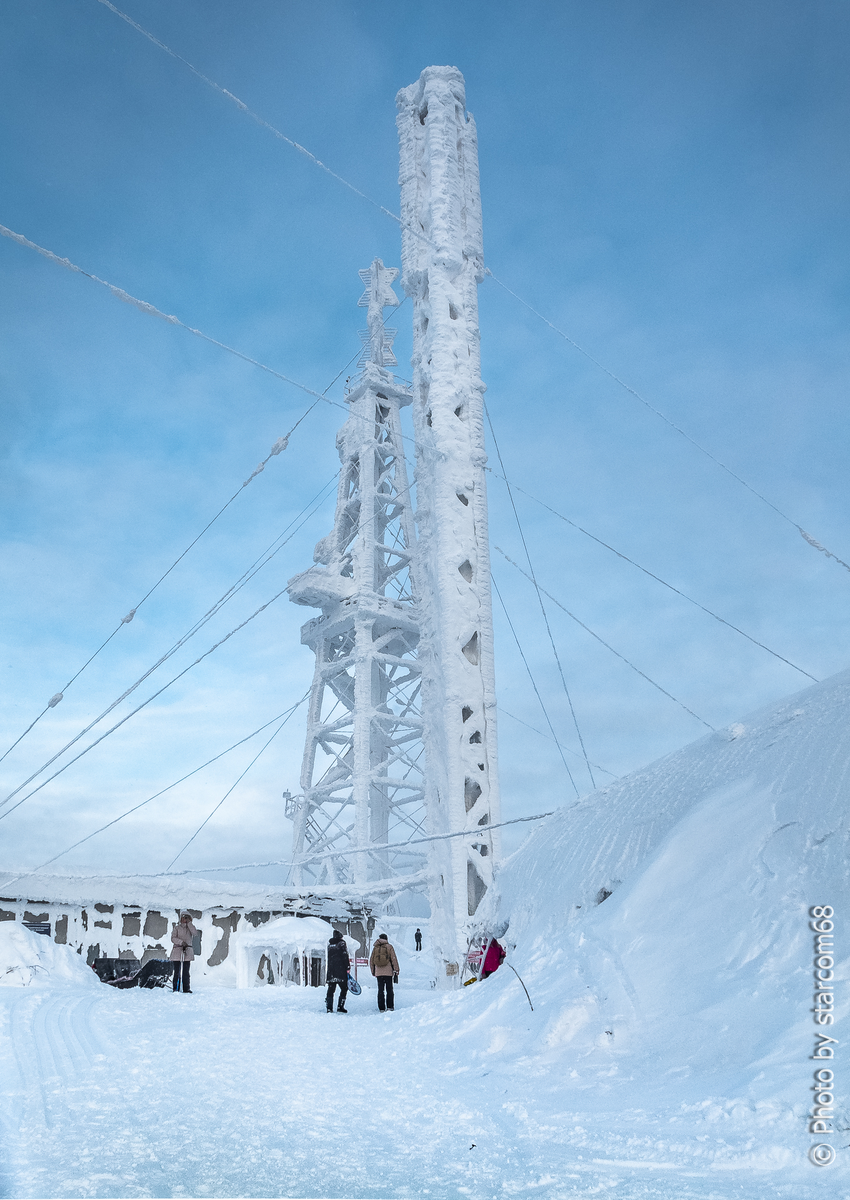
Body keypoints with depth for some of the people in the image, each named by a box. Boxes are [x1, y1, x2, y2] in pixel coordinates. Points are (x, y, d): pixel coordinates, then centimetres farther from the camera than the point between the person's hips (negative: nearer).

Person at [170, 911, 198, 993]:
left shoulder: (190, 928, 14)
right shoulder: (177, 928, 8)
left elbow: (195, 934, -7)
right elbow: (173, 938, -3)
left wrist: (189, 923, -6)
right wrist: (181, 942, -18)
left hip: (187, 952, 2)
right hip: (177, 951, -2)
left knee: (186, 971, 1)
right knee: (177, 971, -4)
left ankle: (186, 988, 4)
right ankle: (175, 988, 2)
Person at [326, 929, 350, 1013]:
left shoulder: (329, 945, 14)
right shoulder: (341, 943, -4)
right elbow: (345, 956, -10)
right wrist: (348, 967, -7)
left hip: (331, 971, 6)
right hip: (341, 970, -5)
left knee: (331, 989, 7)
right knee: (344, 988, 1)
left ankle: (329, 1007, 3)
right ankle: (340, 1007, -5)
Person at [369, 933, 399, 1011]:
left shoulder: (375, 948, 7)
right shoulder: (389, 947, -1)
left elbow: (371, 960, 10)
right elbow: (394, 960, -3)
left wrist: (373, 971, 19)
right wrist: (396, 971, 2)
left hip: (378, 973, 2)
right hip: (388, 972, -2)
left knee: (380, 990, 7)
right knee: (389, 990, 6)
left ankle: (381, 1008, 5)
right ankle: (389, 1007, 3)